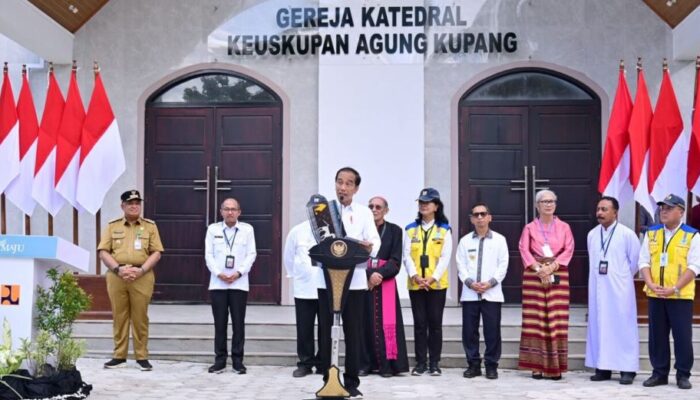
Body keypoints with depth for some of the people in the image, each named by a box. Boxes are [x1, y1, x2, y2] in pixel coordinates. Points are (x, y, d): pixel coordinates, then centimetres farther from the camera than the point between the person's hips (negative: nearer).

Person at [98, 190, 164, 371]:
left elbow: (156, 252, 3)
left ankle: (142, 357, 5)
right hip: (116, 276, 1)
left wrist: (141, 270, -11)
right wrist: (118, 269, -10)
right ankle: (119, 356, 12)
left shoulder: (150, 226, 9)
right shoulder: (112, 226, 11)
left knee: (140, 318, -1)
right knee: (119, 317, 4)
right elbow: (103, 252, 4)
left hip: (142, 277, -1)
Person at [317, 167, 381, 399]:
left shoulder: (364, 212, 7)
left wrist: (369, 247, -25)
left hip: (354, 280, 0)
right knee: (324, 330, 3)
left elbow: (375, 242, -3)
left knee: (353, 332, 2)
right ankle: (327, 380, 13)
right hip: (326, 279, 1)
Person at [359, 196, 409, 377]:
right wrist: (370, 274, -15)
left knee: (386, 323, -5)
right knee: (364, 323, -1)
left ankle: (387, 364, -2)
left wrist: (379, 273, -15)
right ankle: (364, 363, 4)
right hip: (363, 281, 1)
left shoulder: (395, 230, 6)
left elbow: (395, 261, 0)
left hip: (386, 283, -1)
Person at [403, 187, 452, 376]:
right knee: (419, 323, 4)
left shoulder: (444, 230, 3)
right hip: (415, 284, 2)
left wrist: (433, 277, -16)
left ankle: (435, 363, 10)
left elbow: (445, 257, -4)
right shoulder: (411, 229, 8)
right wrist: (415, 276, -14)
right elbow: (407, 256, 1)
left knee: (435, 323, 2)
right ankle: (420, 362, 11)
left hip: (437, 284, -1)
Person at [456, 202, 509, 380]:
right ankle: (473, 364, 14)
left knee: (492, 331, 0)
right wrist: (470, 282, -11)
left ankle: (491, 365, 11)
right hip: (469, 293, 1)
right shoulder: (465, 240, 8)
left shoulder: (499, 240, 5)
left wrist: (490, 282, -11)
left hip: (492, 293, -1)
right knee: (469, 330, 3)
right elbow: (461, 265, 4)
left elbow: (503, 265, 0)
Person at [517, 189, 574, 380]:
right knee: (535, 320, -3)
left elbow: (568, 250, -1)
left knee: (556, 320, -4)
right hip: (534, 275, 0)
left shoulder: (564, 227, 10)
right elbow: (524, 250, -3)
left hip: (558, 274, 0)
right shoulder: (529, 228, 9)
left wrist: (551, 267, -14)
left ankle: (555, 367, -1)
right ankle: (537, 365, 1)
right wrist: (539, 269, -17)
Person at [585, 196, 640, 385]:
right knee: (599, 325, 6)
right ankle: (602, 367, 13)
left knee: (623, 326, 0)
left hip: (619, 288, -4)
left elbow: (635, 260, 1)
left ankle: (627, 369, 7)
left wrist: (623, 277, 10)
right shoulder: (592, 235, 5)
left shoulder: (627, 234, -9)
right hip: (598, 288, 5)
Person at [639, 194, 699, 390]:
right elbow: (644, 261, 6)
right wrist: (650, 284, -10)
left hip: (681, 295, -4)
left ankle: (683, 375, 13)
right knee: (657, 335, 8)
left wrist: (674, 288, -17)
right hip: (655, 294, 4)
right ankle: (659, 373, 18)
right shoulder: (651, 233, 9)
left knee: (682, 336, 1)